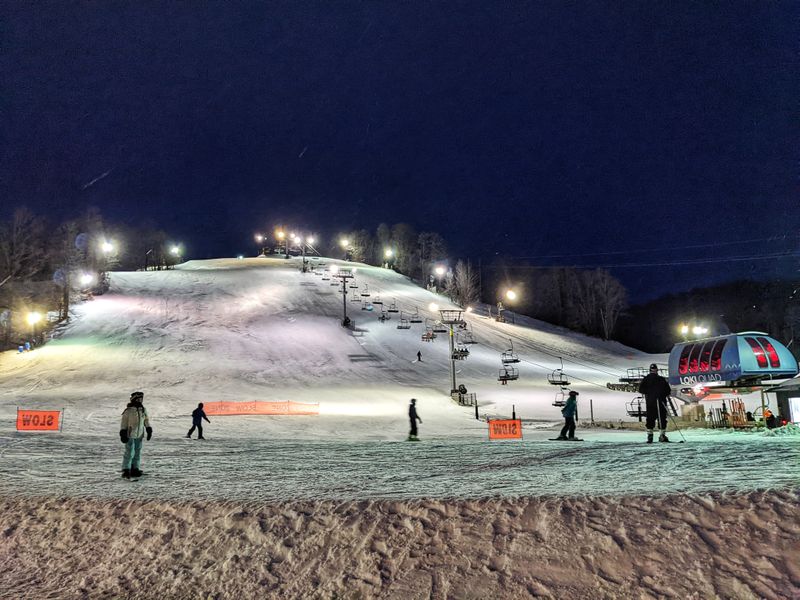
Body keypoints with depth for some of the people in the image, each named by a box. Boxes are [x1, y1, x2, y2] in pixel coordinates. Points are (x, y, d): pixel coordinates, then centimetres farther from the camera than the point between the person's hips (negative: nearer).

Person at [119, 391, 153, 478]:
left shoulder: (143, 410, 8)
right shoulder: (128, 411, -10)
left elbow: (146, 421, 17)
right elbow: (123, 423, -6)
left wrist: (149, 430, 11)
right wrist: (123, 433, -10)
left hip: (139, 436, 6)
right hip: (130, 436, -6)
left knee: (137, 453, 10)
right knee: (130, 453, -8)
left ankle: (135, 469, 18)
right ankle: (126, 470, -2)